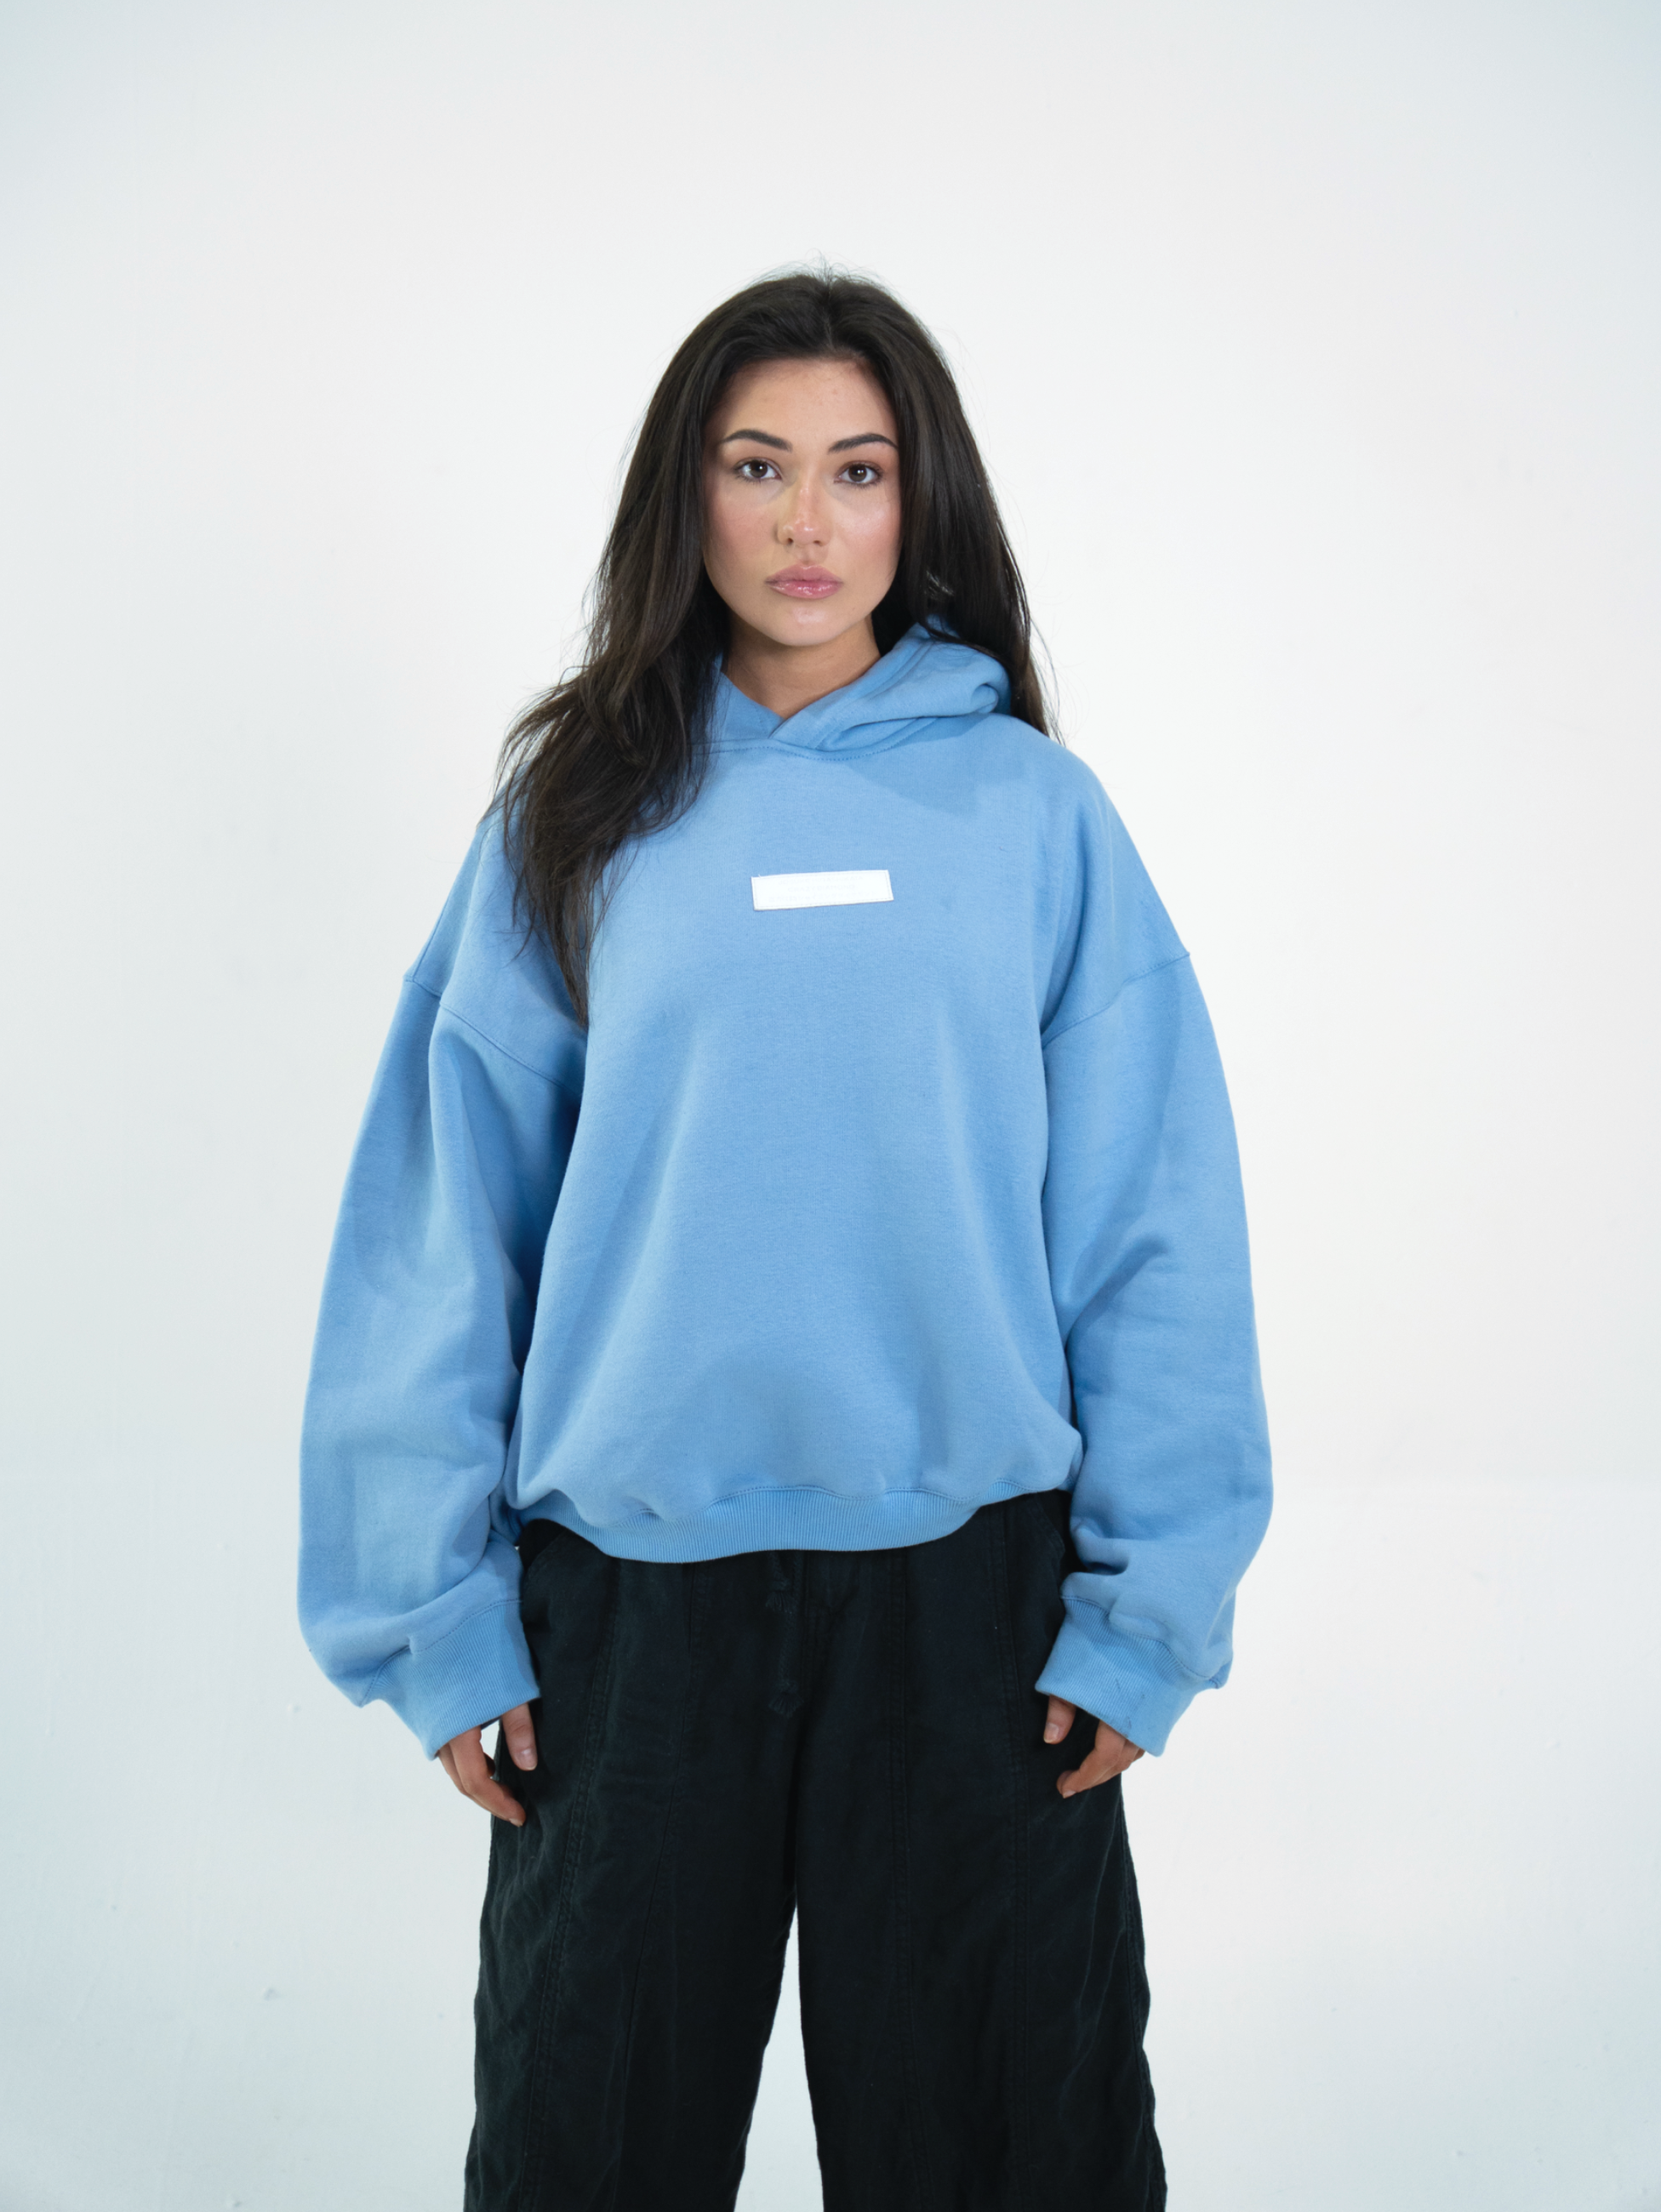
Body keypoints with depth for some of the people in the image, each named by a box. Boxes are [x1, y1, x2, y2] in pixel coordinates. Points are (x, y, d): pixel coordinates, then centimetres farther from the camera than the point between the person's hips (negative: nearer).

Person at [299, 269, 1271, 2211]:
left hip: (971, 1577, 0)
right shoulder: (576, 812, 2)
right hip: (627, 1586, 1)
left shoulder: (1030, 808, 1)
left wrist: (1152, 1608, -5)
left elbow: (1156, 1232, -1)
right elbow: (443, 1231, 1)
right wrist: (438, 1612, -2)